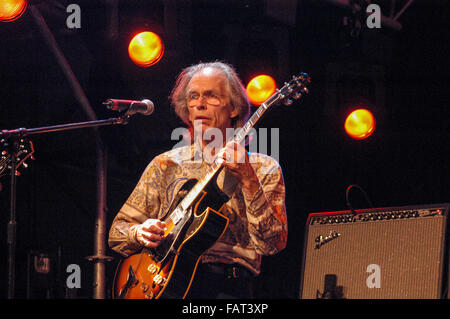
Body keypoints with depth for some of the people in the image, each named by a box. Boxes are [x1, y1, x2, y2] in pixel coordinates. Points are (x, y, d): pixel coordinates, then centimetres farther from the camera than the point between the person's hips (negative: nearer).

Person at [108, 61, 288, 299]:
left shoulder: (263, 169, 10)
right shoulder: (166, 165, 17)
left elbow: (272, 244, -3)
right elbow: (117, 232, 19)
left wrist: (248, 180, -13)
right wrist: (140, 232, -4)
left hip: (228, 286, -2)